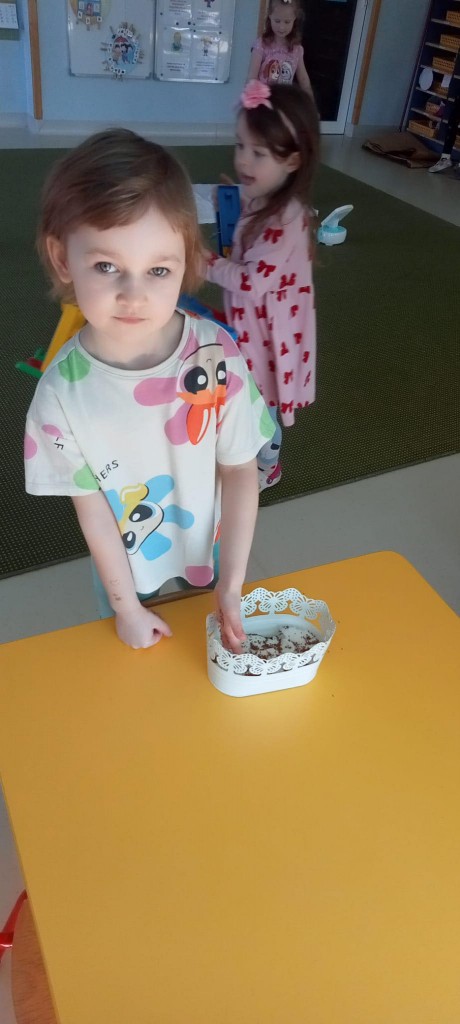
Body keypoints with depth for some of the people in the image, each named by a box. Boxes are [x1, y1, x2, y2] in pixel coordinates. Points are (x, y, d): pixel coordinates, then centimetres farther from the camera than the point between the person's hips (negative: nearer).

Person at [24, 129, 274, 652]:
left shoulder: (217, 355, -25)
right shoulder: (62, 392, -25)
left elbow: (240, 471, -16)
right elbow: (91, 507, -15)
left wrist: (232, 584, -15)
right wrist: (126, 606, -7)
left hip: (213, 559, 1)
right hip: (130, 576, 0)